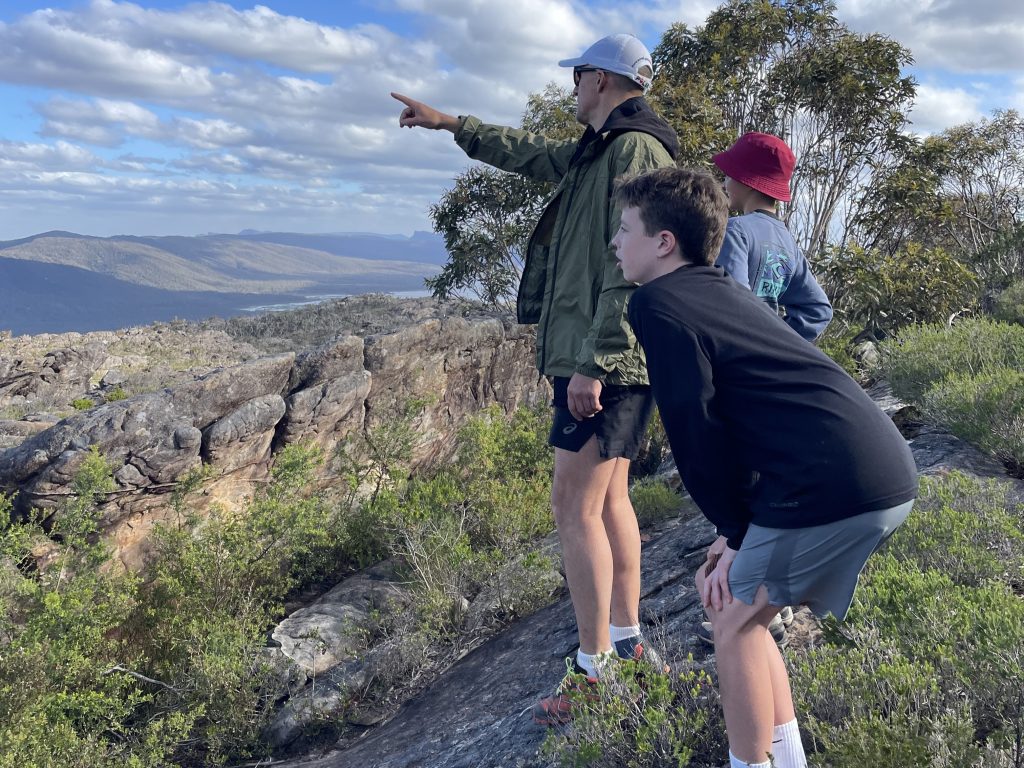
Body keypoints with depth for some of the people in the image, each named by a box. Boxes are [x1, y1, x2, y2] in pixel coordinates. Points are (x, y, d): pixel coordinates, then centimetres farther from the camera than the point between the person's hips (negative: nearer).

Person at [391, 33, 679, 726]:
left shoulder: (635, 149, -12)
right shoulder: (600, 151, 19)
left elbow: (632, 269, -22)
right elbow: (531, 153, 34)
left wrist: (592, 363, -24)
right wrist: (452, 124, 39)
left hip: (606, 364, -10)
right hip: (608, 363, 10)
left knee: (576, 507, -7)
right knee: (609, 501, 14)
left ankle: (594, 671, 3)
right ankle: (627, 641, 25)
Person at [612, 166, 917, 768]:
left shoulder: (656, 303, -5)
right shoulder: (725, 291, 21)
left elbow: (696, 430, -9)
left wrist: (734, 531, 3)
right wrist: (741, 529, 17)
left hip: (835, 485, -9)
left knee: (736, 623, 8)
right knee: (730, 598, 20)